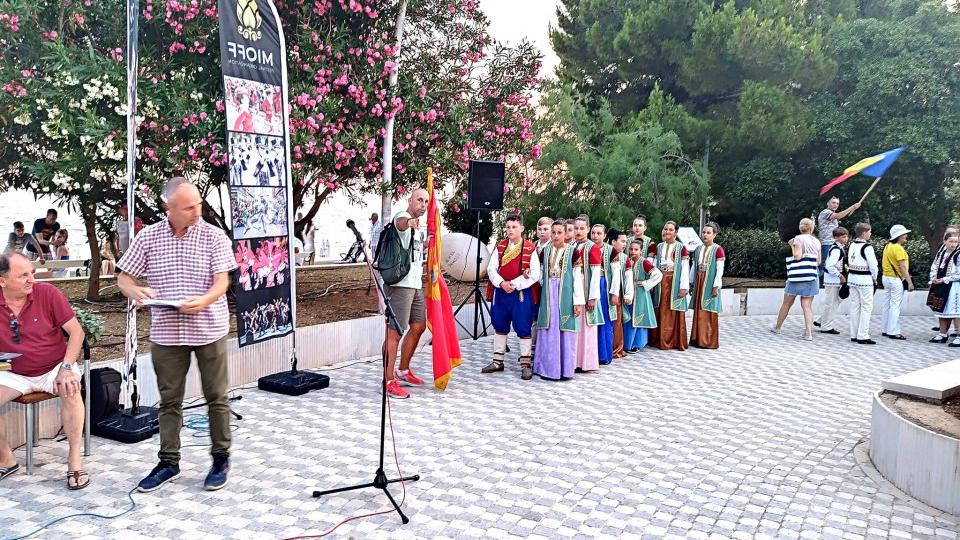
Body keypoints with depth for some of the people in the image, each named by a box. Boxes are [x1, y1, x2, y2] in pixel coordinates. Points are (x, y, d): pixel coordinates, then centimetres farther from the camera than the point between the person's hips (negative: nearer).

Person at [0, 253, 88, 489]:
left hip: (54, 368, -3)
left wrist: (66, 368, -20)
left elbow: (76, 332, -10)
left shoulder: (47, 293, -12)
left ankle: (74, 461, -22)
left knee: (71, 389, -33)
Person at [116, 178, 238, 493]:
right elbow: (124, 277, 4)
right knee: (169, 400, 10)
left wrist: (204, 301, -31)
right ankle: (169, 462, 22)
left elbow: (222, 281, -10)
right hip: (166, 332, 2)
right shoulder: (148, 237, 1)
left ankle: (221, 459, 19)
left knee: (216, 397, 5)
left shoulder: (213, 236, -4)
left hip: (209, 329, -2)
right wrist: (135, 291, -20)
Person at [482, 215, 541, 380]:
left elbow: (535, 274, -9)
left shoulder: (530, 248, -4)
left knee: (523, 328, -1)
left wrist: (515, 284, -14)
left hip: (521, 293, -4)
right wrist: (502, 283, -14)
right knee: (500, 326, 11)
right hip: (501, 291, 4)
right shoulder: (500, 246, 8)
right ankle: (498, 361, 22)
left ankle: (526, 363, 7)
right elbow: (491, 268, 3)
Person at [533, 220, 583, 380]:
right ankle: (548, 367, 13)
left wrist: (578, 301, -9)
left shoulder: (572, 251, -2)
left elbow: (577, 277, -5)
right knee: (549, 331, 5)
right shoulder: (545, 250, 9)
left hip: (565, 295, -3)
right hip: (549, 295, 3)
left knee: (564, 331, 1)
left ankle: (565, 368, 9)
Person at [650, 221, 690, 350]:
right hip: (661, 283, 4)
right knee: (661, 312, 7)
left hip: (675, 283, -4)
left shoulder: (681, 248, -4)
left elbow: (685, 268, -7)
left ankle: (676, 342, 6)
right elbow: (654, 265, 11)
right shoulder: (659, 247, 11)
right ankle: (661, 340, 14)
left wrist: (684, 287, -13)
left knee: (675, 313, -1)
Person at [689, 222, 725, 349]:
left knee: (709, 313, -2)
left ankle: (709, 341, 6)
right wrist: (691, 283, 12)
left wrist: (716, 286, -16)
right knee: (698, 312, 8)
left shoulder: (718, 249, -8)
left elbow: (720, 270, -11)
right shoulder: (698, 249, 10)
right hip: (699, 283, 6)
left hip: (710, 284, -6)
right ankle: (697, 339, 16)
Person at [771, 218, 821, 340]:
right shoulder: (816, 242, 8)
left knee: (787, 303, 10)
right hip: (811, 277, 4)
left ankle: (777, 327, 25)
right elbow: (819, 262, 10)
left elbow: (797, 256, -17)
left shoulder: (798, 239, -7)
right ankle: (808, 333, -6)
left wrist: (792, 246, -3)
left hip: (797, 277, -4)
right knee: (807, 305, 2)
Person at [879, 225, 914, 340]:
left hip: (886, 277, 9)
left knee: (886, 304, 12)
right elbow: (903, 267, -19)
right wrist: (909, 282, -17)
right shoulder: (898, 248, -16)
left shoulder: (888, 246, 10)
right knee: (895, 306, -5)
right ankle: (893, 332, -2)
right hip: (896, 279, -9)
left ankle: (885, 329, 19)